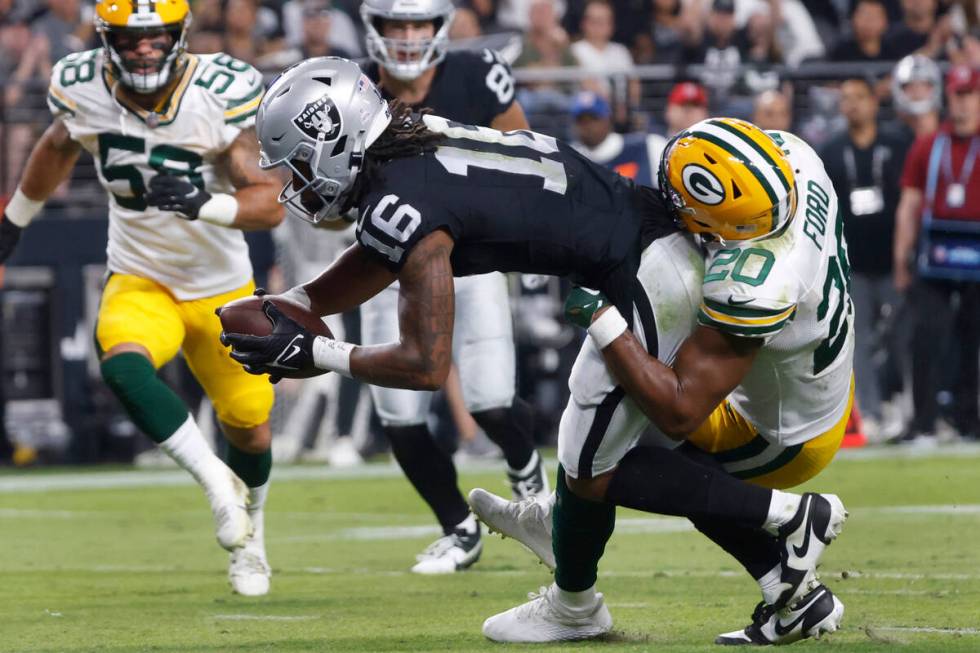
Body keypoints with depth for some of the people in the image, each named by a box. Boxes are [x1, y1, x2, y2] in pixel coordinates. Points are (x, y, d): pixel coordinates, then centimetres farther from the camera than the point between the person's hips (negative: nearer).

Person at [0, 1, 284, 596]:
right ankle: (215, 480, -14)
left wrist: (203, 204, -42)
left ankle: (250, 533, 41)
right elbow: (57, 150, 10)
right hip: (140, 279, 1)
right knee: (124, 366, -32)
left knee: (250, 431, 10)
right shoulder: (84, 90, -15)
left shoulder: (221, 94, -23)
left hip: (222, 286, -1)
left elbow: (270, 204, -23)